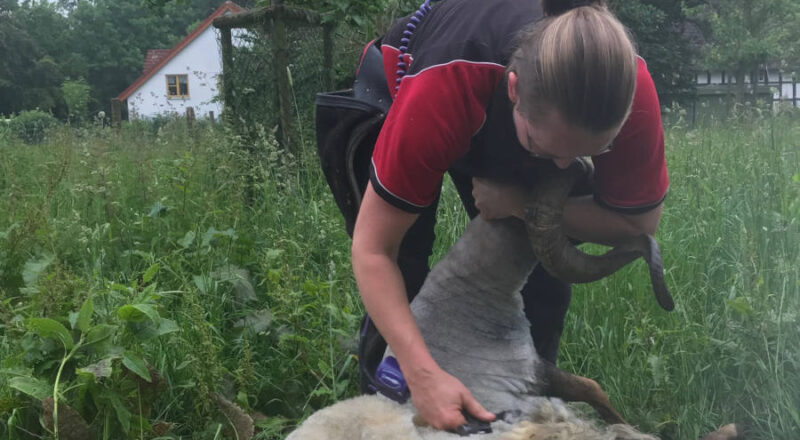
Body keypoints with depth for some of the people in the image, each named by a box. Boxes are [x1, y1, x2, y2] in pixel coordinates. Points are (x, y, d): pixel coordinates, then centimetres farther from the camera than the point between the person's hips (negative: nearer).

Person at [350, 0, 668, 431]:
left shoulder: (629, 88, -38)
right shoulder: (442, 87, -46)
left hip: (507, 131, 3)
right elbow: (373, 251, -38)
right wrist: (424, 375, -47)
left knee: (543, 278, -6)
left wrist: (523, 204, -33)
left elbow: (637, 221, -21)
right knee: (399, 275, -12)